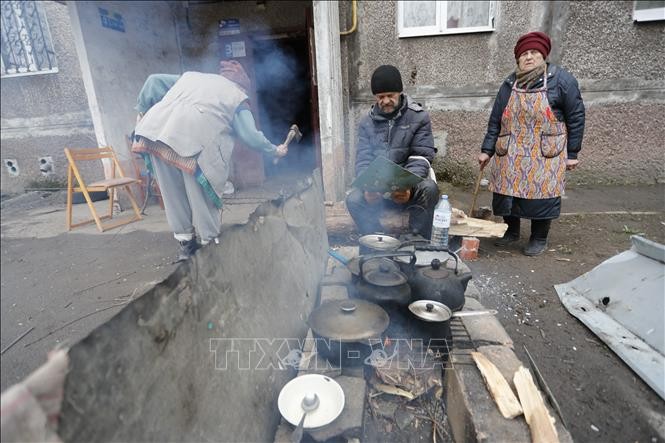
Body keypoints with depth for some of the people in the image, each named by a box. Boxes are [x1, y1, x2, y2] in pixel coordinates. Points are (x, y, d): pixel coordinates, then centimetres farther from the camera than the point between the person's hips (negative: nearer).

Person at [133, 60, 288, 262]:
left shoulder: (191, 76, 36)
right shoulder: (237, 96, 22)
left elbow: (154, 81, 28)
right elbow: (251, 136, 14)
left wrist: (142, 109, 32)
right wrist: (274, 150, 27)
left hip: (157, 129, 5)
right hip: (196, 137, -4)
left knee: (173, 191, 13)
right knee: (202, 193, 7)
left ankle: (185, 240, 23)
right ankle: (209, 241, 19)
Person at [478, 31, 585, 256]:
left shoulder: (561, 79, -1)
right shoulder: (510, 84, 8)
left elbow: (576, 117, -1)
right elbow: (495, 120, 8)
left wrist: (572, 153, -3)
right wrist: (487, 150, 3)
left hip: (546, 155, -3)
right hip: (511, 153, 3)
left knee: (542, 195, -2)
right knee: (506, 192, 5)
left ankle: (539, 239, 18)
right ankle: (511, 231, 27)